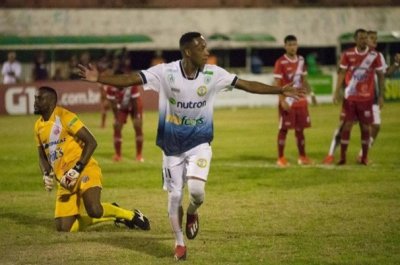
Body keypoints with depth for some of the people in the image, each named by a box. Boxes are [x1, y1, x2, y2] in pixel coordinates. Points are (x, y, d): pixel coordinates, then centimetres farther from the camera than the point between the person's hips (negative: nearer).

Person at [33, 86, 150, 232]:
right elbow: (42, 156, 20)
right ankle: (111, 213, 18)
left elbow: (91, 142, -15)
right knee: (64, 228, 0)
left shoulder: (65, 117, -11)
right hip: (64, 180, 8)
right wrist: (47, 174, -1)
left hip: (84, 171, -8)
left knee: (94, 210, -32)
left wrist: (76, 170, -22)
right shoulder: (39, 126, 12)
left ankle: (131, 215, -3)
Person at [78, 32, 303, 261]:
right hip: (172, 147, 0)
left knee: (196, 189, -20)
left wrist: (281, 90, -2)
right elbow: (131, 79, -20)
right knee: (175, 195, 4)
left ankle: (192, 213, 16)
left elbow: (247, 85, -2)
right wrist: (99, 78, -33)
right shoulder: (165, 72, -15)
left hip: (199, 144, 0)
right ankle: (179, 243, 24)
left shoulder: (213, 74, -8)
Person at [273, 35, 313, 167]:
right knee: (284, 129, -1)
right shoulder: (281, 62, -11)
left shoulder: (301, 60, 8)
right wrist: (282, 101, -21)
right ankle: (281, 158, 6)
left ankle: (302, 157, 19)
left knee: (300, 129, 11)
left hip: (300, 101, 6)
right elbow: (277, 84, -13)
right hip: (287, 101, -6)